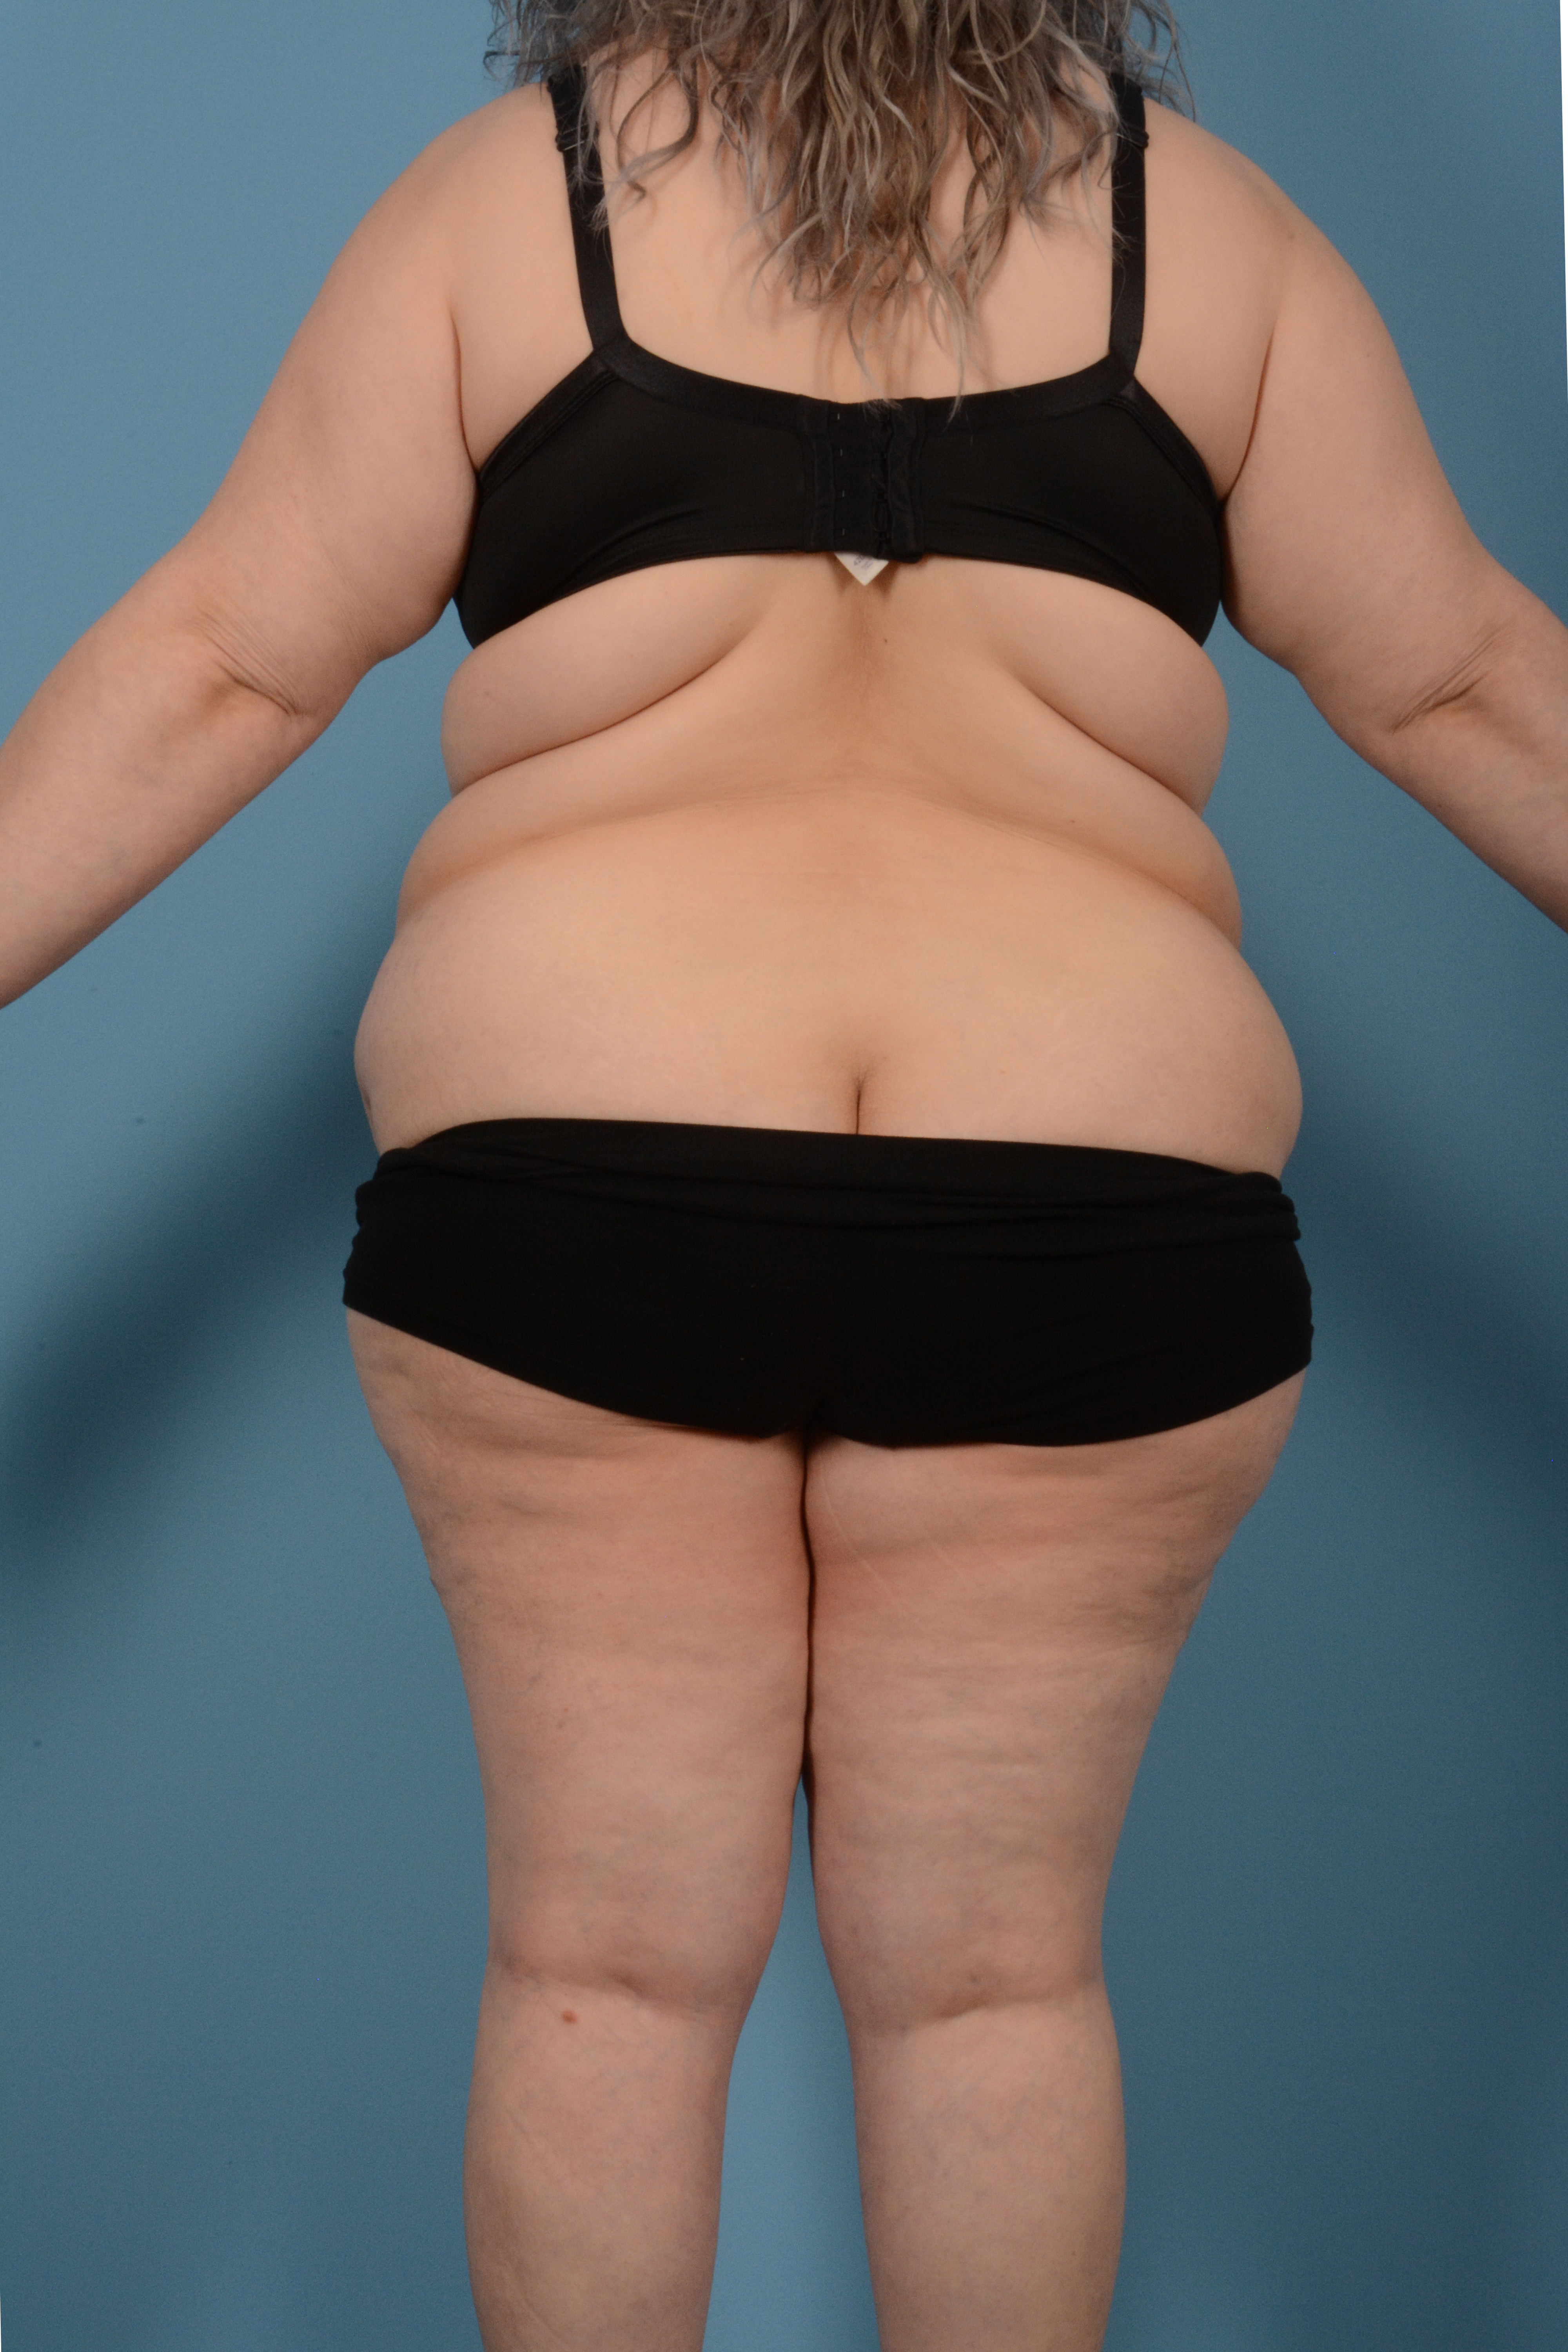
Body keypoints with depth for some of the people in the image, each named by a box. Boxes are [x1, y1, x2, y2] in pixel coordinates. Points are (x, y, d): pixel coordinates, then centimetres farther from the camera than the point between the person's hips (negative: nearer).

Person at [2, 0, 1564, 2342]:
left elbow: (223, 661, 2)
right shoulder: (1203, 219, 7)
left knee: (607, 1957, 12)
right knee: (996, 1969, 13)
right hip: (1091, 1217, 1)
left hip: (562, 1180, 0)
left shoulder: (506, 191, 4)